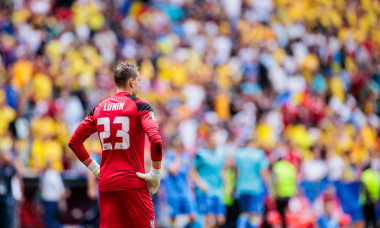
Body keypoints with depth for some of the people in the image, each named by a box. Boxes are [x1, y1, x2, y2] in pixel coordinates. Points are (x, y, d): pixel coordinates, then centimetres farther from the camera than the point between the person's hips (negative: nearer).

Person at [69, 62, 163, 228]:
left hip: (106, 183, 5)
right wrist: (156, 174, -10)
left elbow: (74, 141, 13)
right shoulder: (140, 106, -4)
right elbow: (155, 140, -19)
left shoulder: (99, 108, 11)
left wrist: (94, 168, 16)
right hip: (132, 183, -5)